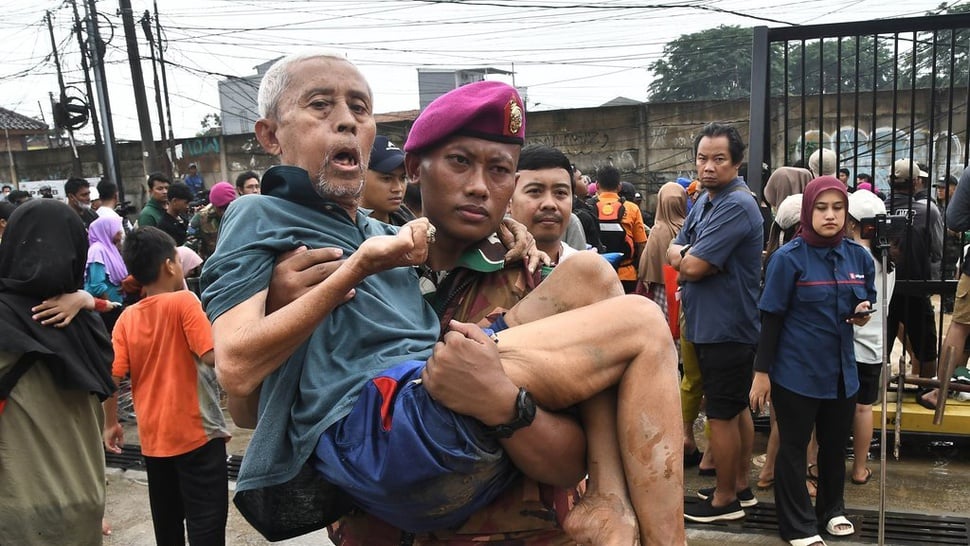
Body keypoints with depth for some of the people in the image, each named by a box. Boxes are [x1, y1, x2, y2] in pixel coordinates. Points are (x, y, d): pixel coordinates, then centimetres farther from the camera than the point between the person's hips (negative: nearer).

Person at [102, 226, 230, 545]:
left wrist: (111, 424, 14)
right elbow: (212, 356, -22)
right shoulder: (183, 301, -14)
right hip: (197, 433, -6)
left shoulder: (127, 317, 2)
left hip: (153, 437, 6)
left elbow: (111, 377, 1)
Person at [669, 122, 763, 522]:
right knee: (736, 408, 19)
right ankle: (740, 486, 33)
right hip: (712, 324, 10)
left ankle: (725, 499, 16)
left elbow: (692, 267, -24)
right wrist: (690, 258, -13)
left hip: (726, 328, -10)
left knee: (722, 414, 1)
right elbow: (674, 253, 8)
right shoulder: (704, 201, 10)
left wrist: (685, 257, -2)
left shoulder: (736, 206, -20)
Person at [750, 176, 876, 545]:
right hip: (797, 371, -5)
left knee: (836, 445, 20)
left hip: (842, 369, 5)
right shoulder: (788, 258, -13)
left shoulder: (859, 257, 2)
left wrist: (863, 313, -8)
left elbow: (865, 304, 17)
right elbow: (771, 318, -11)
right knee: (793, 447, 7)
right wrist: (762, 371, -11)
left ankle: (833, 508, 42)